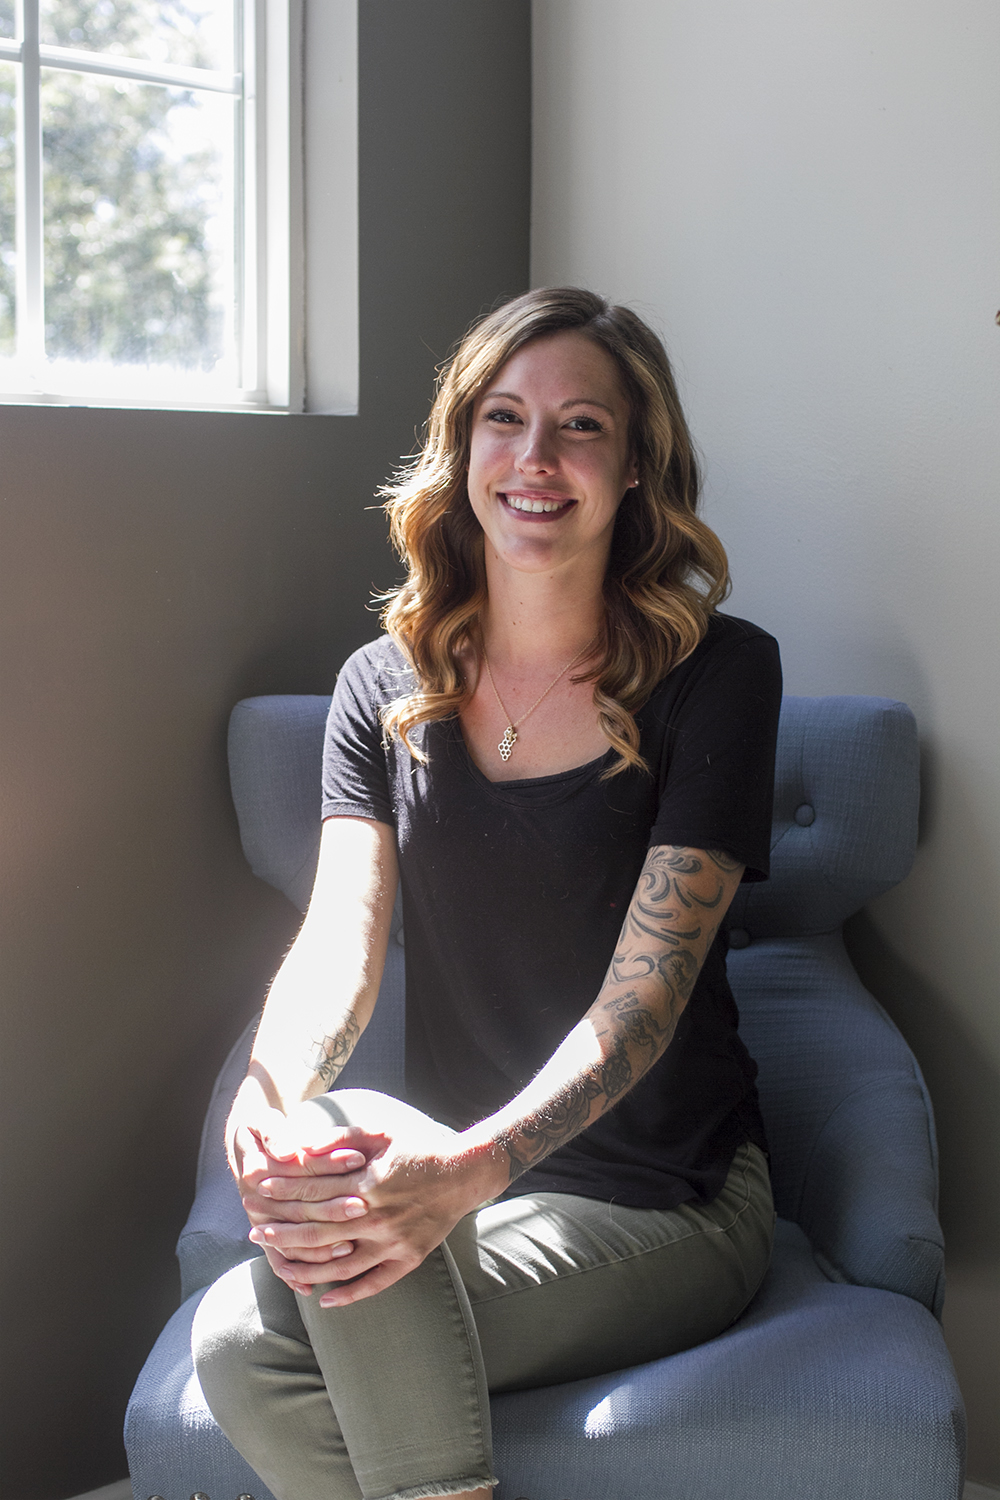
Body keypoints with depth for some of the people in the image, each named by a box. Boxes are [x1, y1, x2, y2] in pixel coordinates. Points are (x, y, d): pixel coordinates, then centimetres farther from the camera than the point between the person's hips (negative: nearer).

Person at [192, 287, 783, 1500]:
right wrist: (272, 1090, -31)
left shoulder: (717, 675, -9)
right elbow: (342, 933, -7)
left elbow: (646, 988, -17)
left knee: (345, 1264, -29)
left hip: (664, 1205, -3)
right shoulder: (387, 685, 5)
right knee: (236, 1348, -25)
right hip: (460, 1179, 4)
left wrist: (468, 1167, -34)